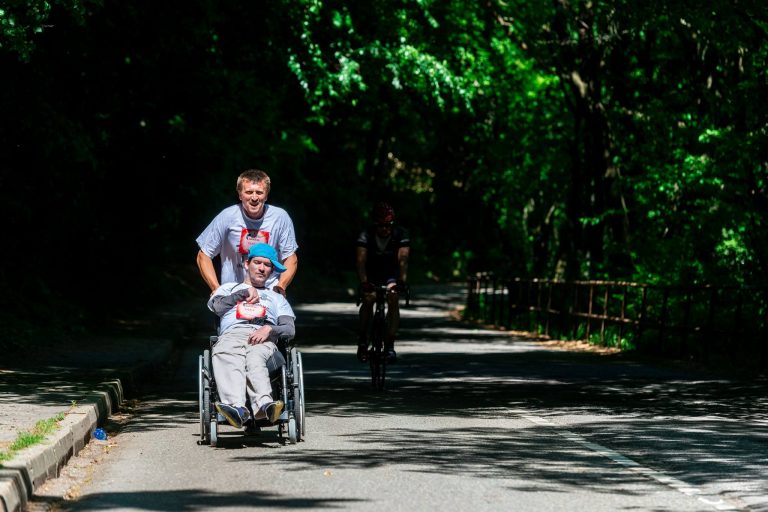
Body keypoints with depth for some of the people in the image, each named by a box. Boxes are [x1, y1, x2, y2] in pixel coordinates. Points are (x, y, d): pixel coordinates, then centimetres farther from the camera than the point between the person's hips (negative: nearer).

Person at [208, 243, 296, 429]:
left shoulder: (277, 298, 37)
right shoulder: (228, 288, 39)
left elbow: (290, 329, 17)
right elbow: (217, 306, 13)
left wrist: (269, 329, -5)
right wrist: (245, 293, 20)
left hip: (264, 339, 0)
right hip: (231, 335, 0)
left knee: (255, 360, -41)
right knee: (229, 364, -41)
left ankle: (263, 406, -69)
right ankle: (237, 408, -67)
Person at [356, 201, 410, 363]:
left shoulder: (400, 235, -21)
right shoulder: (366, 235, -23)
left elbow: (402, 260, -32)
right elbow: (361, 261, -33)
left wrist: (402, 281, -47)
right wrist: (363, 282, -48)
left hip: (391, 275, 0)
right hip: (371, 276, 0)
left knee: (393, 300, -24)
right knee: (368, 299, -26)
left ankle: (390, 345, -19)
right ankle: (363, 340, -9)